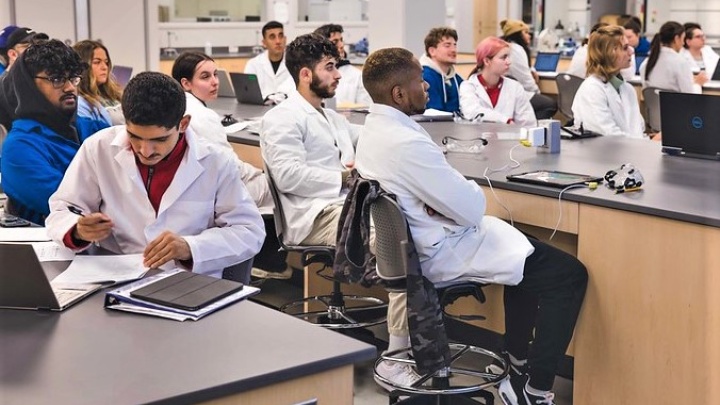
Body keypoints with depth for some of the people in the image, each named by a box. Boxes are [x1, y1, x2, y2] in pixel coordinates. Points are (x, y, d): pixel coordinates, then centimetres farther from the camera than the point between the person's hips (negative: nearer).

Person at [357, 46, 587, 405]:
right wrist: (473, 189, -1)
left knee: (528, 250, 29)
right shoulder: (407, 143, -29)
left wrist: (458, 191, -7)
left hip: (415, 241, 11)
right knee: (569, 274, -7)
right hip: (443, 252, -11)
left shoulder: (374, 129, 3)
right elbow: (471, 209, -23)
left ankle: (518, 366, 31)